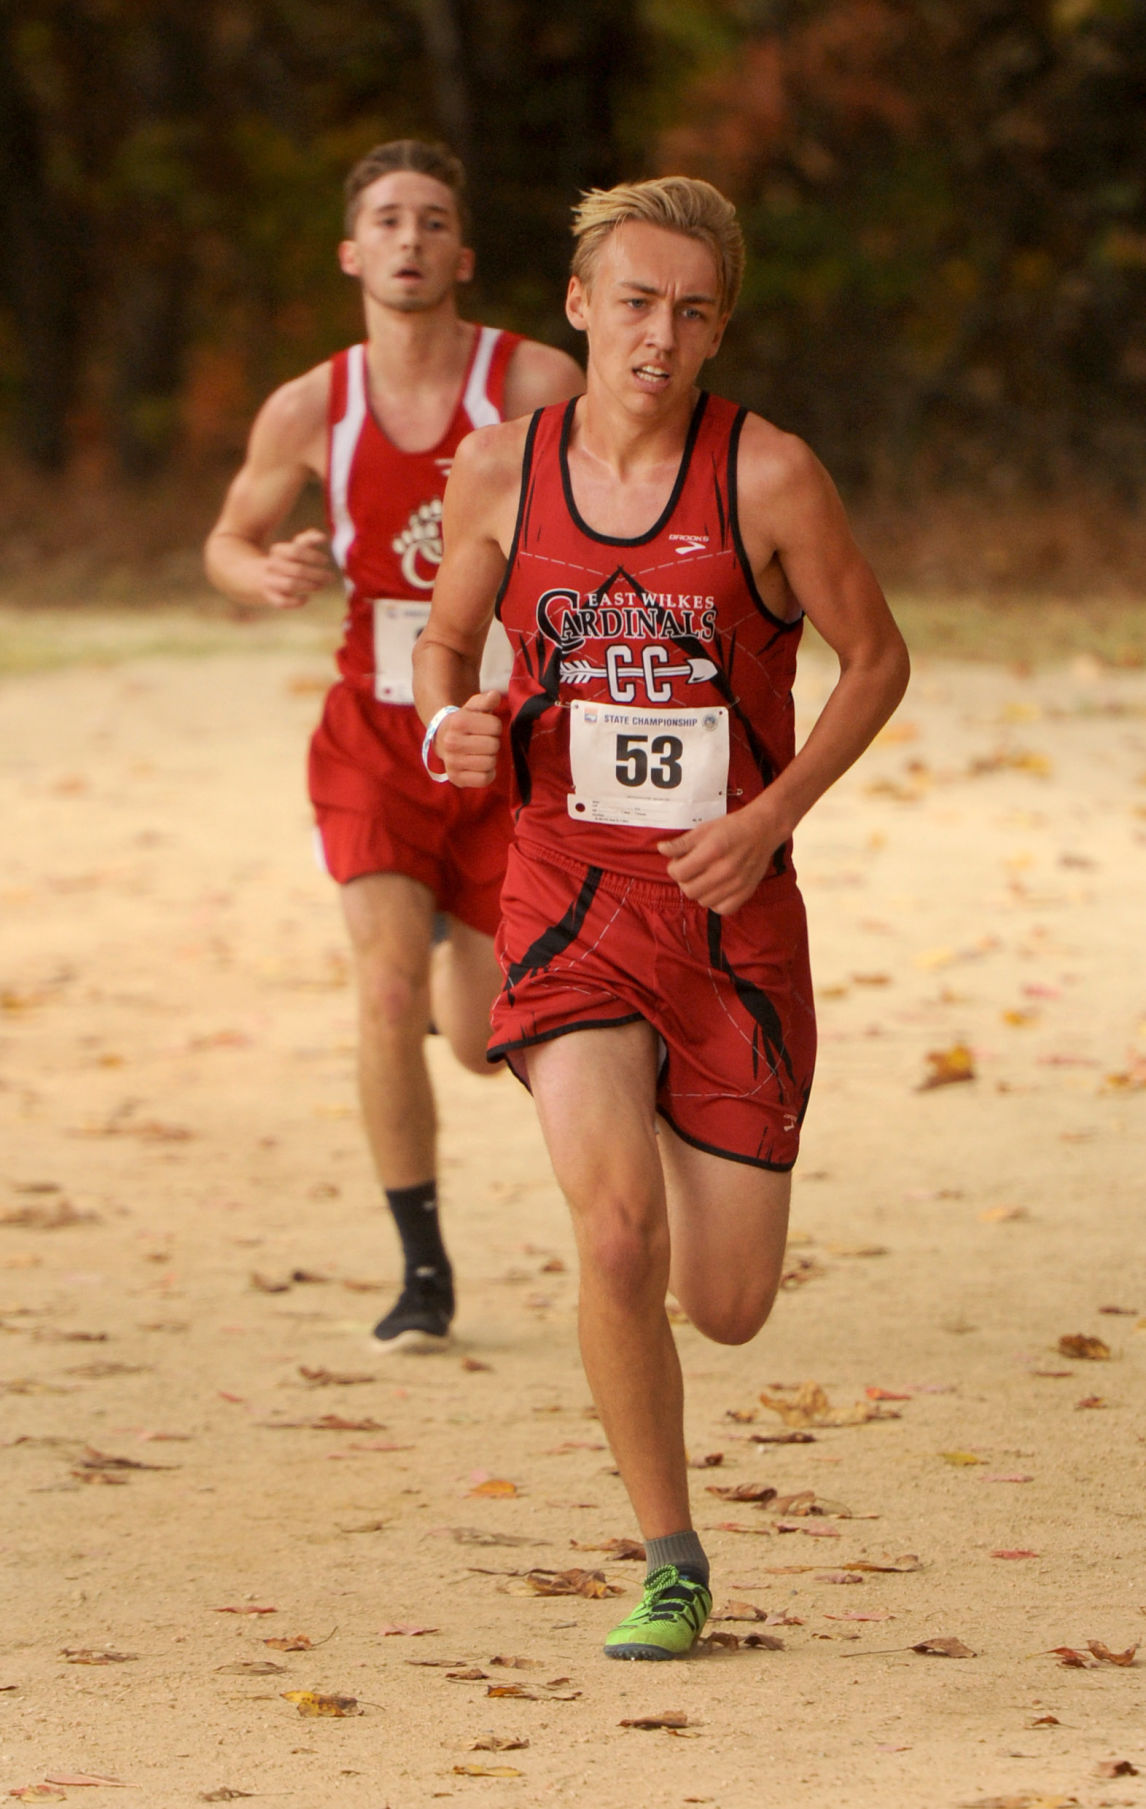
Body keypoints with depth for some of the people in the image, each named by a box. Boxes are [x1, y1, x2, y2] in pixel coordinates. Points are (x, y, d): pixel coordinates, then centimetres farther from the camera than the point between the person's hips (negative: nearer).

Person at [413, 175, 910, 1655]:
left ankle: (682, 1127, 41)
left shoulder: (767, 476, -8)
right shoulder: (500, 472, -1)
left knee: (729, 1305, 3)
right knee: (616, 1229, -22)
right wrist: (448, 725, -9)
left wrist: (769, 817, -11)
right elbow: (445, 639, 14)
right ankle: (669, 1566, -4)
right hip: (568, 890, 0)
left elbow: (877, 658, 1)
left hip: (730, 908, 0)